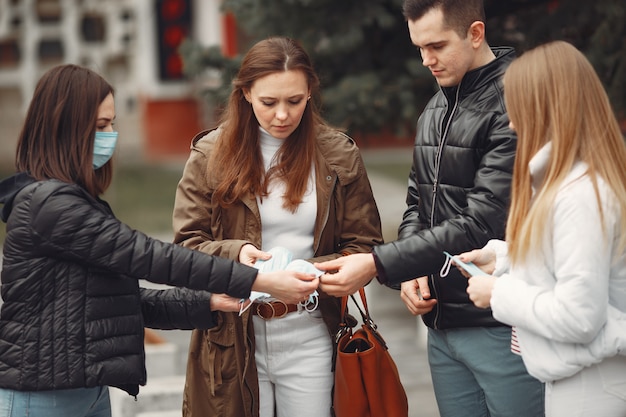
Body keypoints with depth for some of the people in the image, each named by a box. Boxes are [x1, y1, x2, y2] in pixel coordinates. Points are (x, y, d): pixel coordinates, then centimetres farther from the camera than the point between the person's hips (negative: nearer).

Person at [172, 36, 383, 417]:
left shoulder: (339, 156, 2)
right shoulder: (212, 155, 0)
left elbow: (364, 247, 0)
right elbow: (186, 244, -1)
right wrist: (235, 254, -21)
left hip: (309, 338, 1)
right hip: (233, 339, 0)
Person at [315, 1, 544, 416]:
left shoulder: (515, 106, -15)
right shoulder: (435, 109, 13)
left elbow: (479, 225, -20)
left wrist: (378, 264, -20)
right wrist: (411, 272, 1)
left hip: (500, 328, -7)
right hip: (442, 323, 8)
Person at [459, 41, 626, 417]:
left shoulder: (581, 195, -25)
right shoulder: (564, 180, 7)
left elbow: (578, 316, -26)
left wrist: (500, 293, -14)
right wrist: (501, 257, 9)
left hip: (589, 382, -9)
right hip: (576, 374, 9)